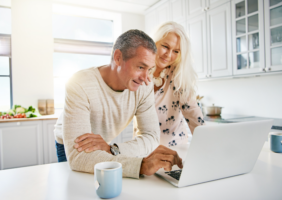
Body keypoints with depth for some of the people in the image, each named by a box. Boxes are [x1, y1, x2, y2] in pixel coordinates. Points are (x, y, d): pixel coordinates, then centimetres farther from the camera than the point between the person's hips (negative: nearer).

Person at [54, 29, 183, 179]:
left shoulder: (144, 87, -19)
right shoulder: (80, 85, -33)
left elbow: (152, 137, -20)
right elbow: (77, 156, -39)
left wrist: (112, 149, -38)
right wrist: (141, 165, -48)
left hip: (104, 152, 3)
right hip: (68, 149, -2)